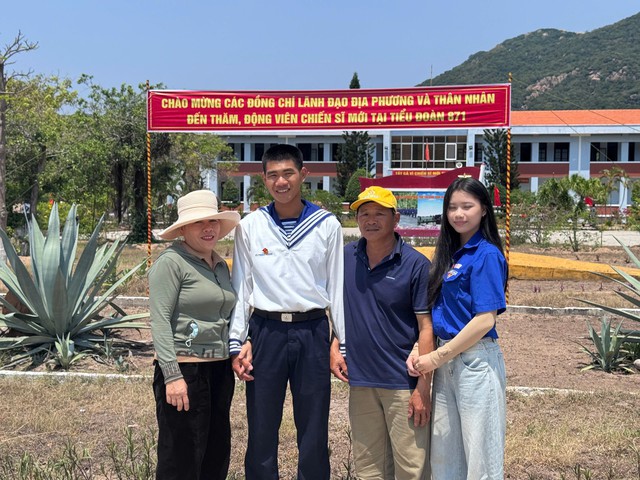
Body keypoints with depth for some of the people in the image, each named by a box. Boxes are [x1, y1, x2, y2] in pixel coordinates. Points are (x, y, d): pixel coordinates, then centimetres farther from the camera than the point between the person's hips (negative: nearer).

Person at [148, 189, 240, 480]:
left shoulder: (220, 265, 14)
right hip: (184, 370, -8)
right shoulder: (171, 262, -9)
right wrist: (172, 375, -20)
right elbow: (159, 320, -15)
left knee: (217, 456, 14)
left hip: (220, 370, 8)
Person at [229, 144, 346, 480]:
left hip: (313, 333, 0)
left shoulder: (327, 225, 2)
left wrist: (340, 343, 3)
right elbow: (241, 286, 6)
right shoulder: (250, 226, 4)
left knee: (314, 431, 9)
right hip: (266, 332, 1)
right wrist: (238, 343, 1)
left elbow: (337, 286, 5)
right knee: (261, 430, 9)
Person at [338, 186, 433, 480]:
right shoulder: (344, 258, 4)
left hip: (402, 382, -4)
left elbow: (426, 328, -10)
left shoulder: (416, 265, -9)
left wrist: (423, 387, -12)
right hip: (359, 380, 4)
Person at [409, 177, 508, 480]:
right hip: (446, 360, 8)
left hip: (475, 360, -8)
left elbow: (485, 320, -17)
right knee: (443, 454, 16)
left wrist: (437, 357, -13)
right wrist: (420, 353, -3)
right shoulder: (448, 254, 12)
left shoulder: (487, 255, -11)